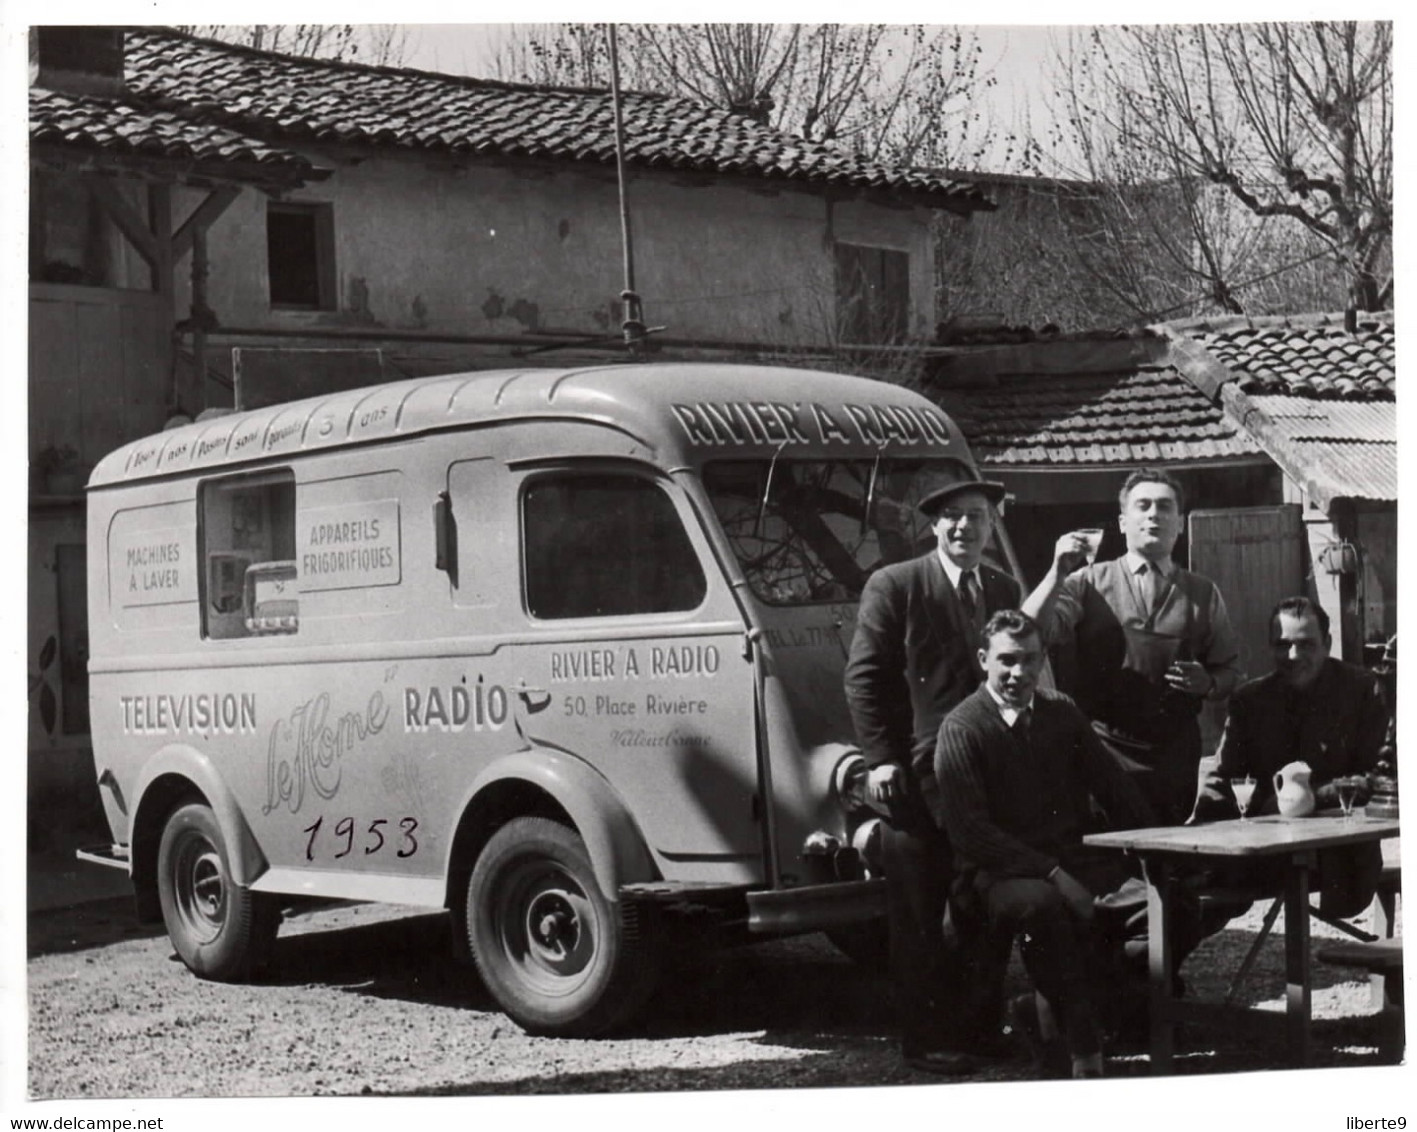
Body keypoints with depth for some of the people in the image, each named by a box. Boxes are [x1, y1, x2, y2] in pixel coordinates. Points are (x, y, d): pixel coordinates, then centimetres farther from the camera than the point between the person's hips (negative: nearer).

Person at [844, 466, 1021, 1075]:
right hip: (917, 777, -5)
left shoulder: (1006, 590, 15)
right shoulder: (893, 586, -2)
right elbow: (864, 676, -4)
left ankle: (977, 1026, 19)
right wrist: (880, 759, -11)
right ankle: (925, 1036, 8)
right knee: (920, 917, 1)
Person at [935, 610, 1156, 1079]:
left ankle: (1056, 1005, -2)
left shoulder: (1062, 713, 13)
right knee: (1040, 903, -38)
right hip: (999, 872, -5)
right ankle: (1085, 1054, -28)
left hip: (1074, 860, 5)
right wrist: (1053, 874, -20)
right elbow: (970, 833, -12)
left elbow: (1114, 788, 14)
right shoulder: (961, 728, -5)